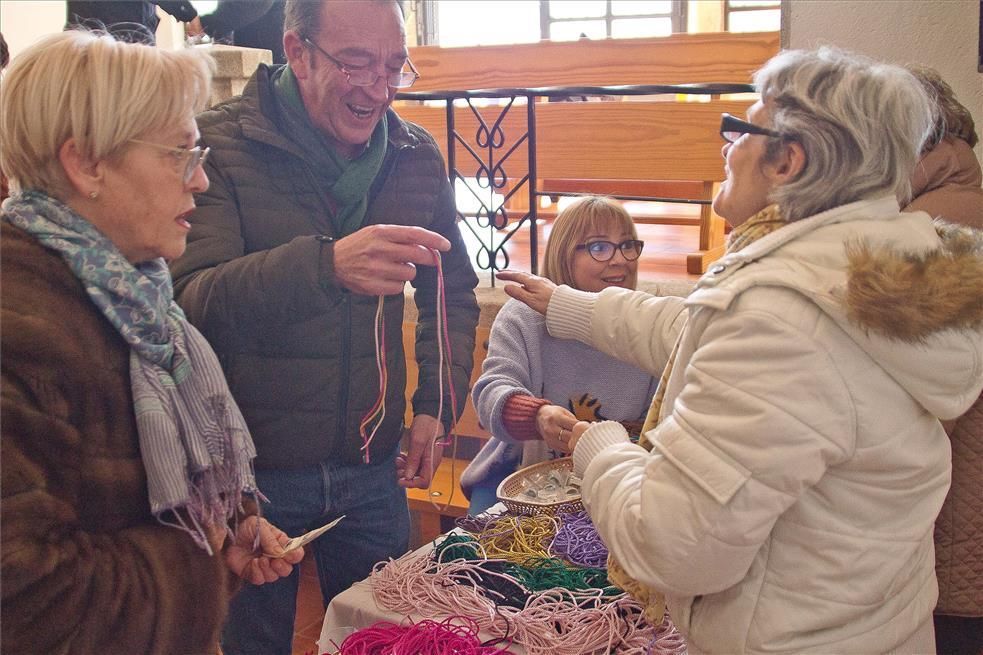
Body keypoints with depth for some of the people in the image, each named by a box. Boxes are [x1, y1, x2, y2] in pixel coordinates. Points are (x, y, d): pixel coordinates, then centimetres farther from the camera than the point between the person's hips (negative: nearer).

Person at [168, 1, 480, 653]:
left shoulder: (416, 154, 1)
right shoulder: (220, 145, -13)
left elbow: (453, 292, 13)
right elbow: (191, 301, -27)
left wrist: (438, 406, 0)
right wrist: (327, 264, -44)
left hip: (374, 467, 4)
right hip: (253, 469, -3)